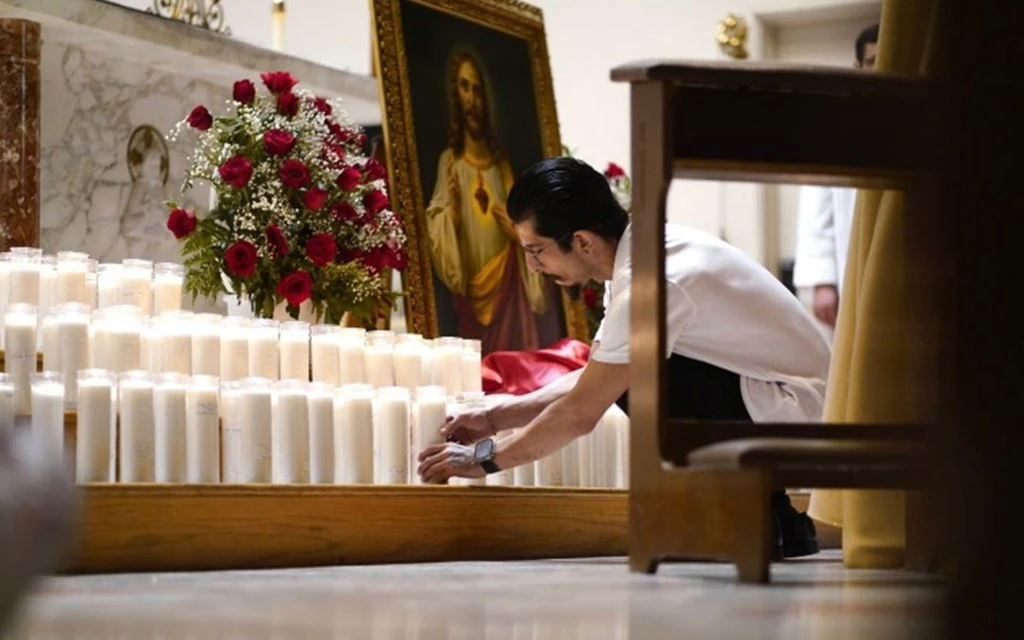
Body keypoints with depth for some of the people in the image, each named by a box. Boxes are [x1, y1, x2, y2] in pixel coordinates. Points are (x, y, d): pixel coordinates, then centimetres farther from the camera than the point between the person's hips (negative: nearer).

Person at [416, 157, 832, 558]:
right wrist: (495, 418, 10)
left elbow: (580, 413, -20)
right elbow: (589, 381, 15)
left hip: (790, 409, -10)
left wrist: (484, 458, -10)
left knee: (637, 380, -20)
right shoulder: (639, 254, 5)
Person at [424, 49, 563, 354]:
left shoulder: (500, 162, 13)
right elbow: (437, 231, -7)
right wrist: (452, 212, -25)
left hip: (508, 285, 3)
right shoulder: (449, 161, 1)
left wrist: (518, 229, -5)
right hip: (473, 296, -3)